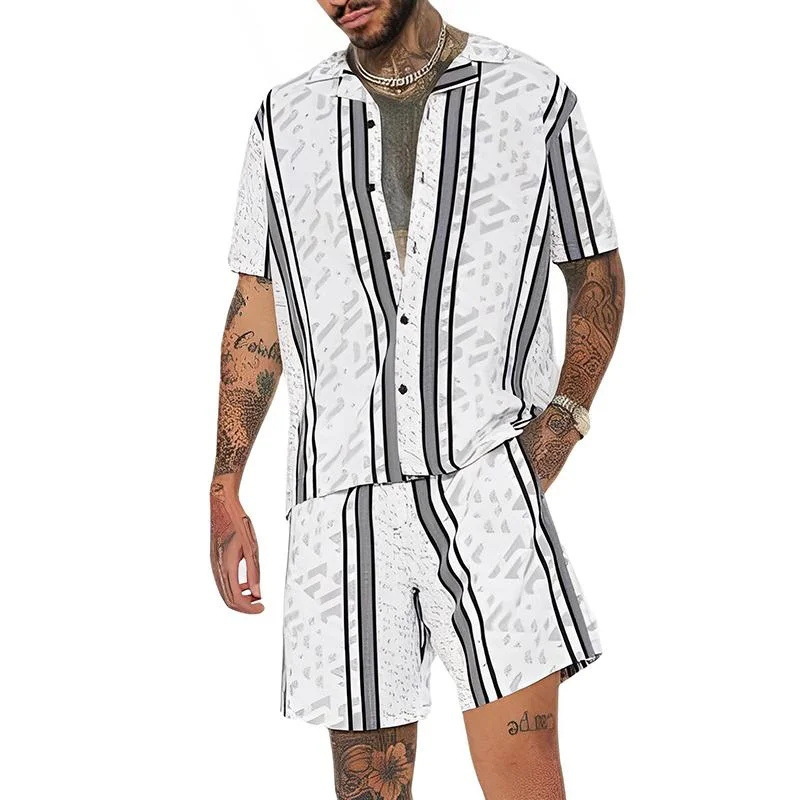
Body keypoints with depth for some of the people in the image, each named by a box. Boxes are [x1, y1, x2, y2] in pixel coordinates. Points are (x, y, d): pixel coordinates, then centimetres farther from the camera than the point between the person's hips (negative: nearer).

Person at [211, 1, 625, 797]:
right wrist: (224, 498, 9)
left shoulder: (534, 99, 5)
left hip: (484, 482, -2)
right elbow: (256, 314, 14)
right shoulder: (286, 120, 11)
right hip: (342, 496, 2)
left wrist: (566, 410, -2)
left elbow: (598, 274, 15)